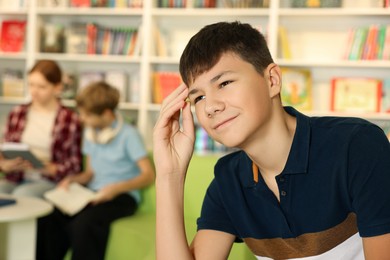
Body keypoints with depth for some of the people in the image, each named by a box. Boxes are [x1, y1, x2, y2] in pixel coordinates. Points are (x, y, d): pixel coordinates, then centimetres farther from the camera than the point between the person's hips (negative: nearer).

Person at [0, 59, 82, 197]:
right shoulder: (16, 114, 12)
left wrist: (49, 169, -16)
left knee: (23, 194, -34)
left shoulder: (70, 119, -2)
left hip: (50, 181, -4)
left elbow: (75, 164, 0)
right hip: (15, 179, 4)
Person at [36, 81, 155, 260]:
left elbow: (149, 175, -13)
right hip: (94, 192, 6)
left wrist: (117, 188, -25)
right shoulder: (90, 133, 12)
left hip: (123, 196, -6)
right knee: (50, 218, -23)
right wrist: (75, 179, -3)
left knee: (84, 222, -35)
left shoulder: (128, 134, -9)